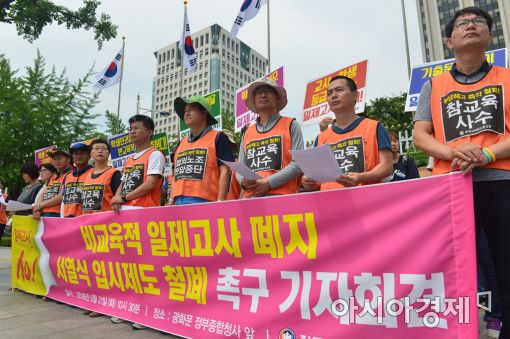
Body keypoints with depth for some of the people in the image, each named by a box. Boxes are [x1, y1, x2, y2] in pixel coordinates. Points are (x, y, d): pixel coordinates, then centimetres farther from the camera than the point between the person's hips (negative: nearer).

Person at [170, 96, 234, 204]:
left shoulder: (218, 138, 3)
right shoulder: (181, 143, 21)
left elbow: (224, 171, -5)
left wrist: (220, 201, -13)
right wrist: (171, 201, 13)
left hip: (204, 201, -6)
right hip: (179, 202, 6)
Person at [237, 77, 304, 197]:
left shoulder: (291, 125, 7)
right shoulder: (247, 133, 18)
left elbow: (298, 163, -4)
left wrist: (269, 183, -12)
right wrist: (243, 181, -5)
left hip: (281, 196, -3)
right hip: (250, 196, 4)